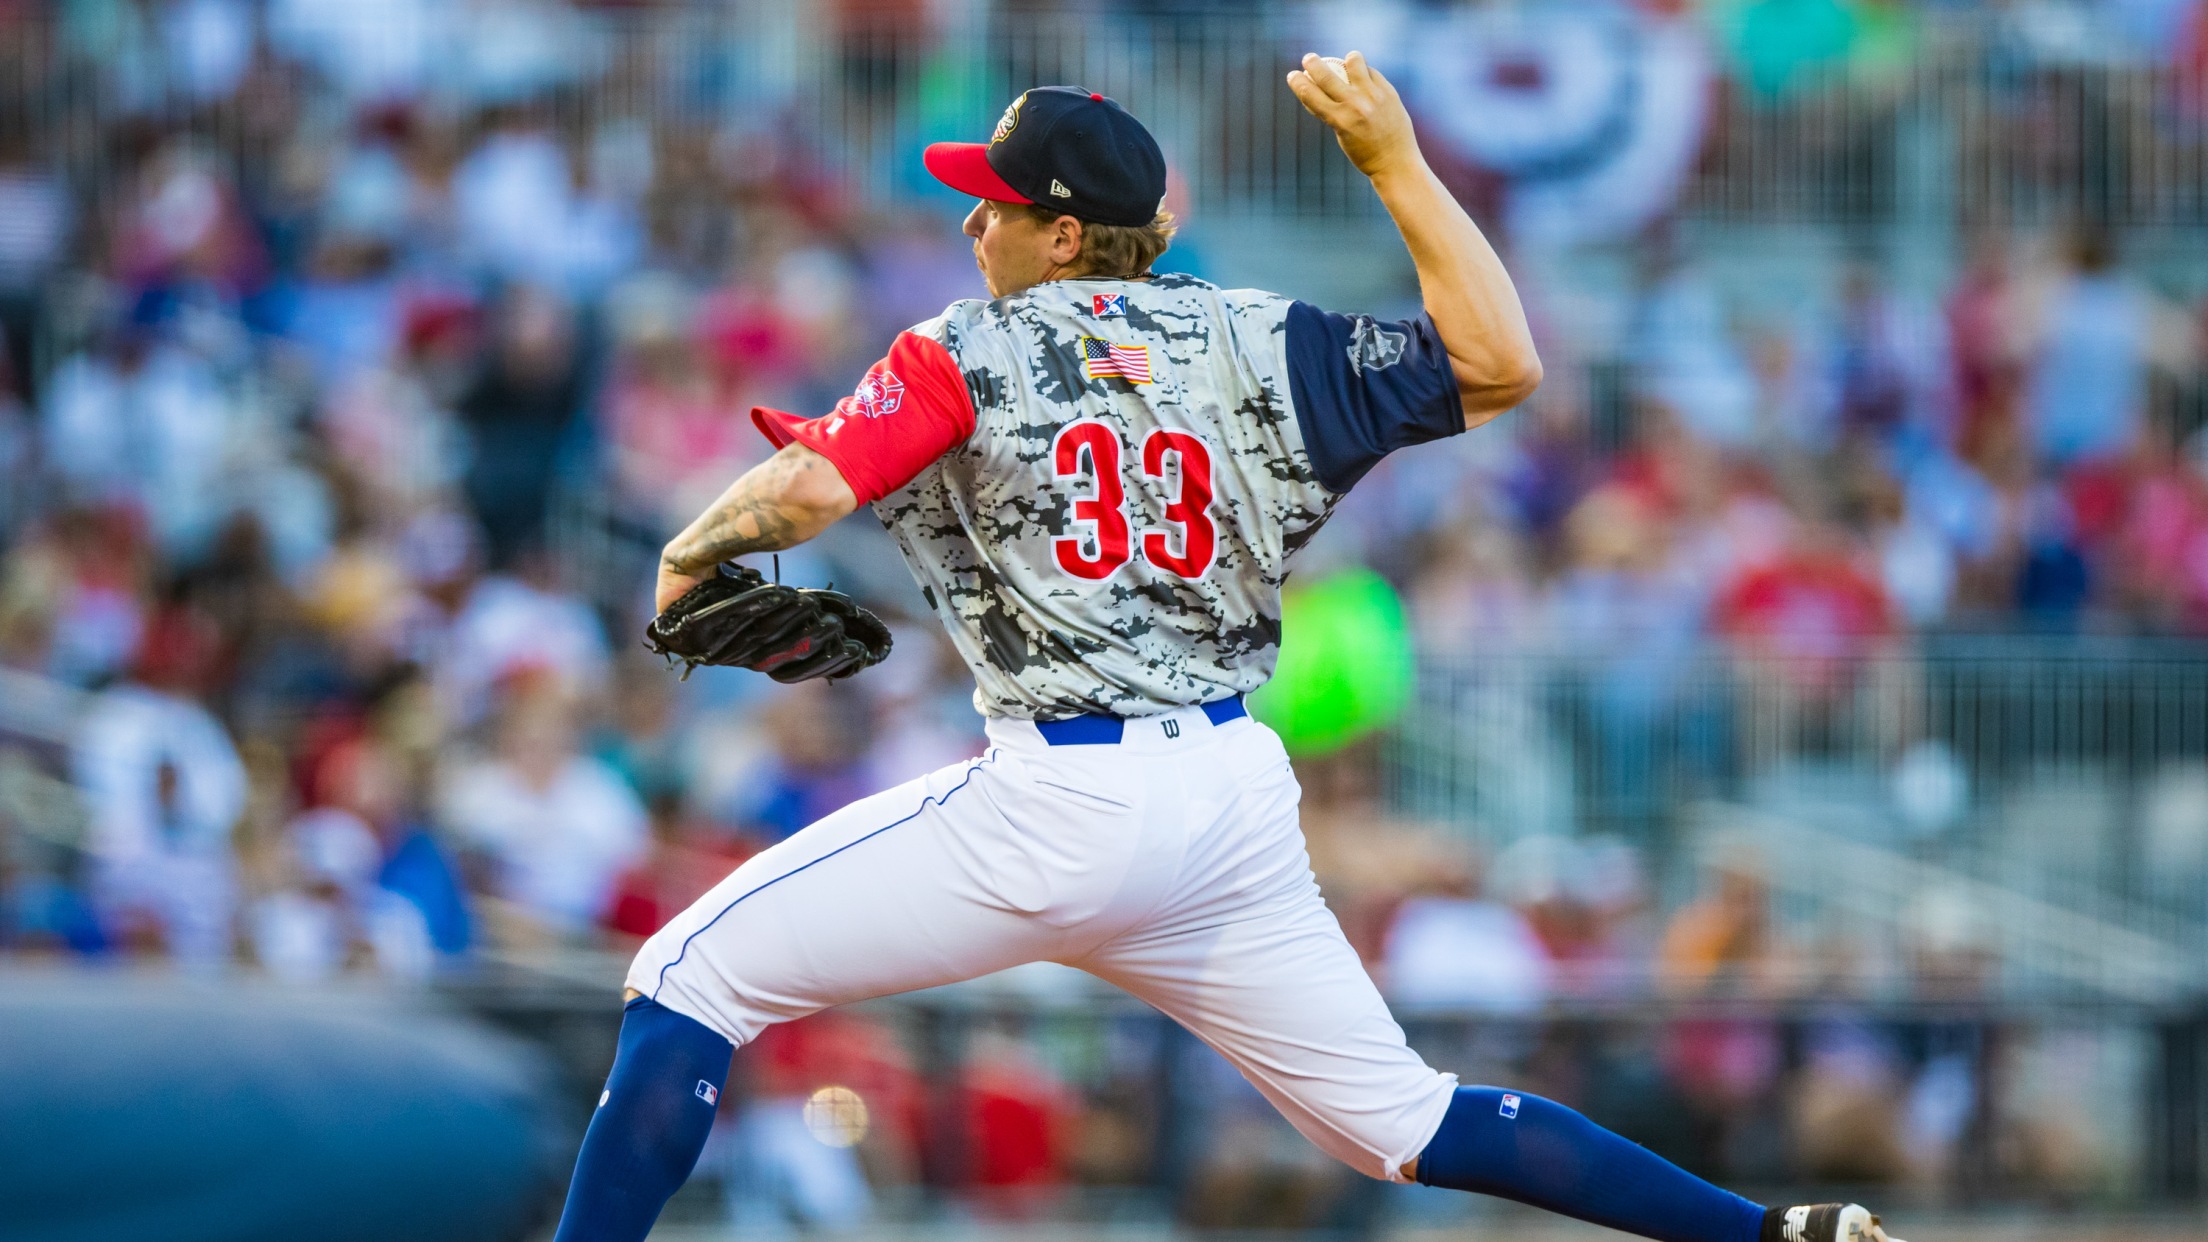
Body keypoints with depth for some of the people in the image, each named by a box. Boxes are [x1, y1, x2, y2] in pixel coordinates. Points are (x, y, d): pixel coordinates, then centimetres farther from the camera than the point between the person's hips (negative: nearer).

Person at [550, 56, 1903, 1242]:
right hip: (1238, 796, 6)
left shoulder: (966, 354, -2)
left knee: (694, 974, 1)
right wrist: (1396, 160, 14)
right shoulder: (1257, 346, 10)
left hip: (1064, 801, -6)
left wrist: (690, 553, 4)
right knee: (1397, 1118, 17)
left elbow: (806, 489, -16)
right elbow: (1500, 365, 11)